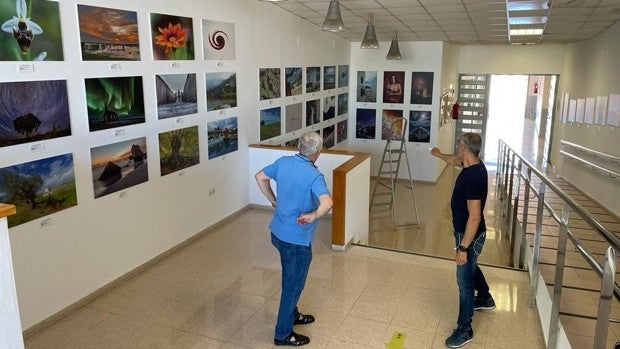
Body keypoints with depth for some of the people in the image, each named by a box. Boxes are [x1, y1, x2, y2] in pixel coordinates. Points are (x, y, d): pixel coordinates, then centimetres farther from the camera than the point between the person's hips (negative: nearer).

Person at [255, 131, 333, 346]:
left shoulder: (283, 162, -2)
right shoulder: (314, 176, -24)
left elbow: (260, 177, 12)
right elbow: (327, 203, -40)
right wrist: (312, 216, -23)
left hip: (278, 232, 8)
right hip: (296, 238, -8)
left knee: (290, 278, 26)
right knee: (294, 284, 8)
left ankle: (292, 314, 44)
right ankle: (283, 333, 20)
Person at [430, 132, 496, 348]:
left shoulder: (472, 177, -31)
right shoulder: (473, 164, -2)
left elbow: (475, 217, -31)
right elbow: (455, 161, 24)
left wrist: (463, 247, -27)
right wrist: (439, 154, 41)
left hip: (470, 236, -10)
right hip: (467, 233, 10)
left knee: (464, 280, 1)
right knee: (470, 268, 31)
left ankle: (464, 329, 15)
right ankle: (485, 299, 55)